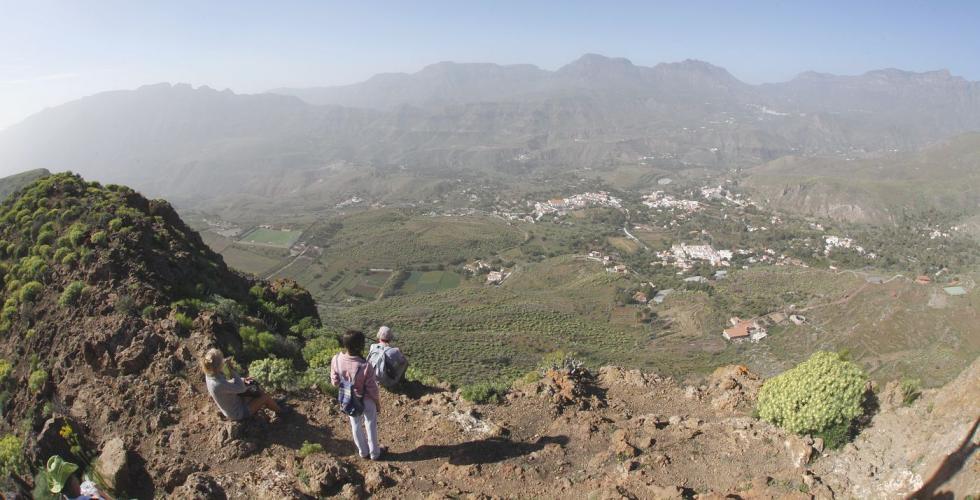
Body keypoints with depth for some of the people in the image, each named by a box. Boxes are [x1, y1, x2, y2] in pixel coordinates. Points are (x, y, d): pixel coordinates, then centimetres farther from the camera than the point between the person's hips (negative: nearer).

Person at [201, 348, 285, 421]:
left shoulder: (210, 375, -14)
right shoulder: (219, 385, -41)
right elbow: (241, 388, -28)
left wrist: (243, 380, -8)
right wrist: (231, 370, -31)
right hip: (238, 413, -8)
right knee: (265, 397, 3)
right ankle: (280, 411, 32)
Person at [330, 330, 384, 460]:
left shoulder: (336, 360, -25)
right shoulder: (365, 366, -36)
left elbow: (335, 382, -9)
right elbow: (372, 389, -21)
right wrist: (378, 402, -2)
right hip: (366, 400, -4)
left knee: (356, 425, 27)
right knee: (370, 426, 22)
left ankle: (363, 452, 47)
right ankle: (374, 453, 41)